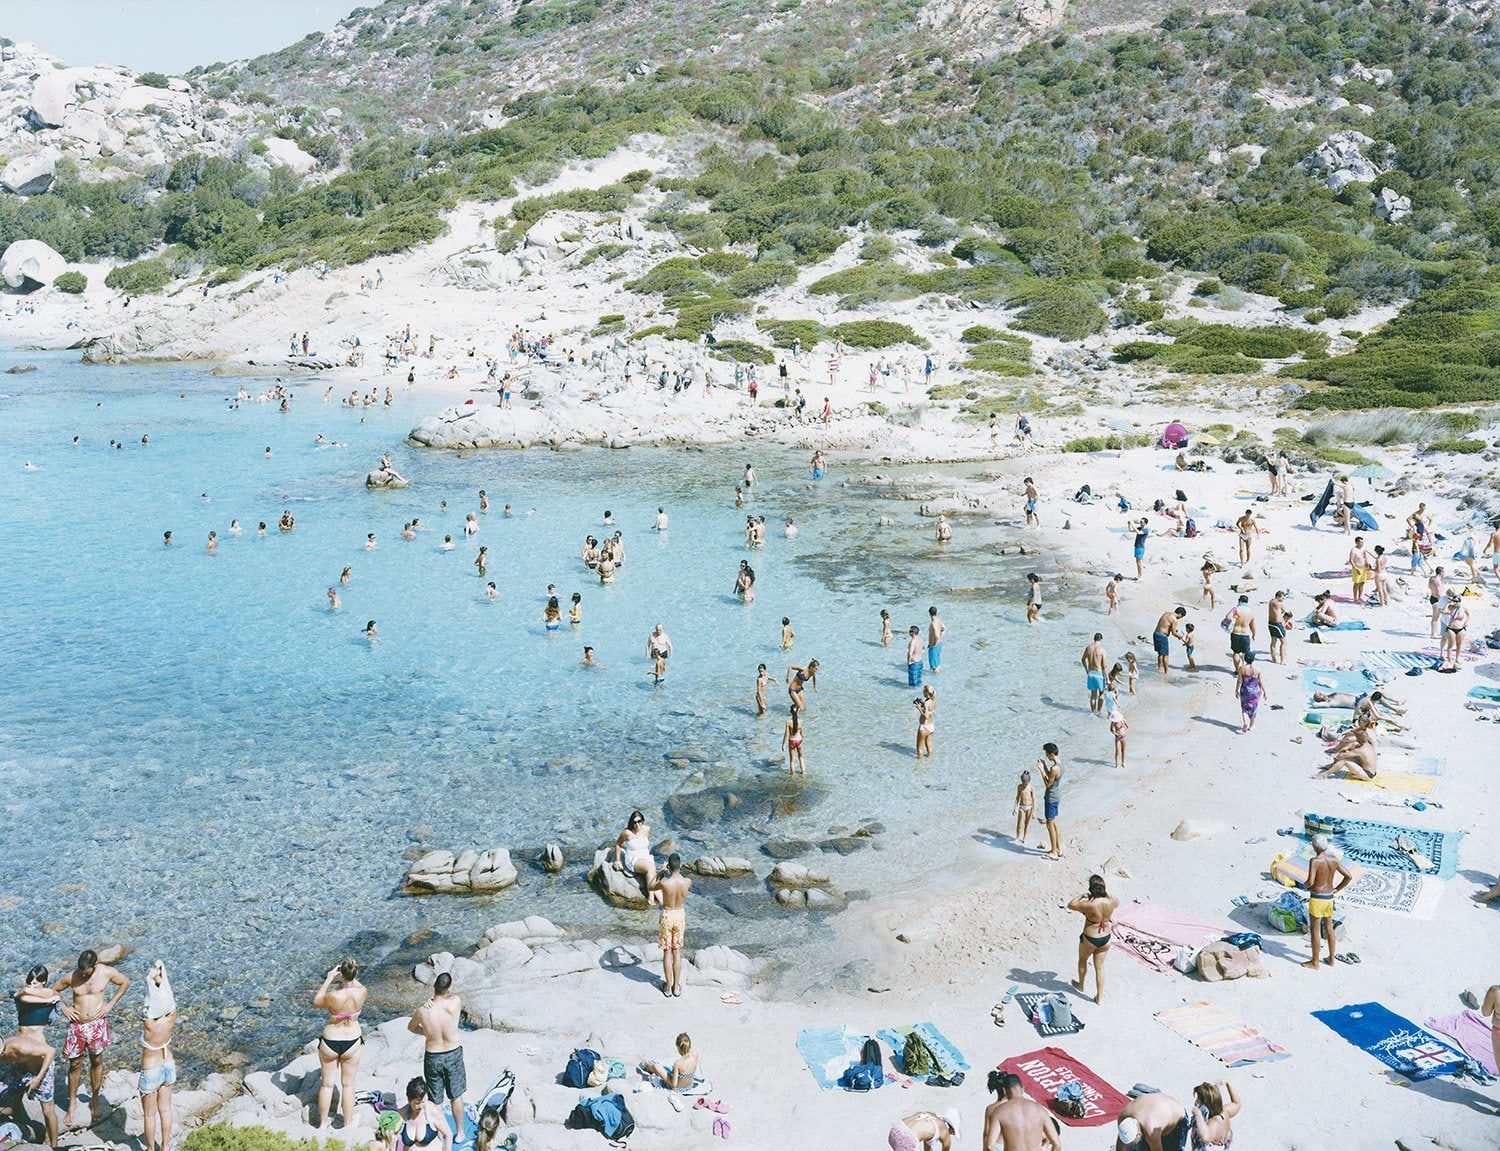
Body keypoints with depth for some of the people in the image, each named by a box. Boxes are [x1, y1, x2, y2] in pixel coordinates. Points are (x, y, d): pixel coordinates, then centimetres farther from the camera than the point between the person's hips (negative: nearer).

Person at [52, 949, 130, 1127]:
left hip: (97, 1024, 0)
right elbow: (53, 990, 7)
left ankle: (95, 1099, 28)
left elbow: (125, 983, 4)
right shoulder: (71, 977, -11)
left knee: (97, 1061, 12)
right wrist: (64, 1008, -5)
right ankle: (72, 1101, 26)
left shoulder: (106, 972, -13)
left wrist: (110, 1004, -3)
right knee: (75, 1064, 8)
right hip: (77, 1025, 0)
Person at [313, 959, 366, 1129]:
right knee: (348, 1085, 18)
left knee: (327, 1084, 18)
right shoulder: (361, 993, -20)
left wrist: (328, 979, -6)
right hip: (352, 1042, 2)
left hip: (330, 1042, -2)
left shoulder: (334, 996, -29)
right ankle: (347, 1125, 29)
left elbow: (316, 1002, -6)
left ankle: (323, 1124, 34)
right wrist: (351, 976, 5)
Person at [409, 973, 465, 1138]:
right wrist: (434, 1001, -7)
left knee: (436, 1101, 16)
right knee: (456, 1096, 22)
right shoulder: (454, 1003, -25)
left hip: (432, 1057, 0)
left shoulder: (422, 1011, -19)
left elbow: (411, 1027, 3)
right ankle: (459, 1132, 37)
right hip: (453, 1055, 0)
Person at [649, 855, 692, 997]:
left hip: (667, 916, -3)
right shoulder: (687, 881, -15)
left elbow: (651, 887, -2)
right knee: (677, 952, 15)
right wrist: (679, 872, 18)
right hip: (680, 916, 3)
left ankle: (668, 987, 18)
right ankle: (676, 987, 23)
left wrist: (659, 872, 5)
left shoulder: (664, 882, -24)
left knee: (667, 952, 10)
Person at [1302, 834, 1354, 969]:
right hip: (1329, 897, 6)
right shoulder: (1334, 859, -1)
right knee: (1329, 929, 18)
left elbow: (1310, 882, -28)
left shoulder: (1314, 861, -21)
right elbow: (1349, 877, 3)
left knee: (1315, 930, 4)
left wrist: (1306, 885, -4)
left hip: (1316, 898, -6)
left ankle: (1314, 962, 12)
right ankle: (1331, 959, 28)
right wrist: (1336, 889, 11)